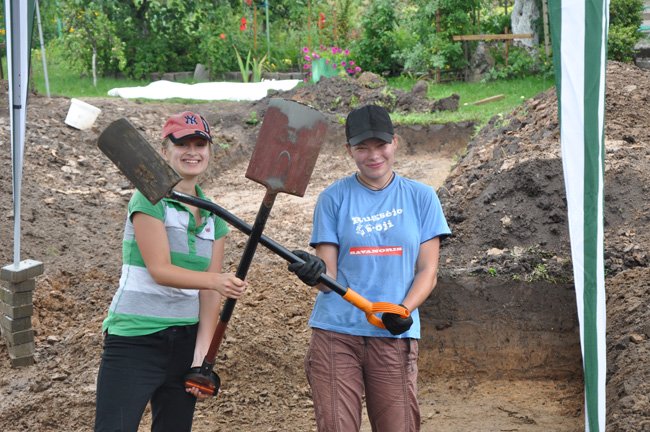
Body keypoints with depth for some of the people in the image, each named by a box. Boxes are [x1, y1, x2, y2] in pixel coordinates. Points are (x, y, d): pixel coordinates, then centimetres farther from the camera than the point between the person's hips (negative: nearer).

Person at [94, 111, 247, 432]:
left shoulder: (213, 217, 10)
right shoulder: (150, 199, -7)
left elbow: (210, 293, 5)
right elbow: (159, 269, -17)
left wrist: (201, 358, -3)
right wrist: (215, 280, -33)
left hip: (185, 341, 6)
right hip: (134, 342, -6)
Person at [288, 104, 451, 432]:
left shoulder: (420, 197, 7)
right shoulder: (334, 198, 5)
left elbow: (427, 272, 5)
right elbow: (329, 276, 0)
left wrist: (403, 310, -13)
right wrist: (314, 272, -23)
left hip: (394, 336, 1)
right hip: (335, 333, 0)